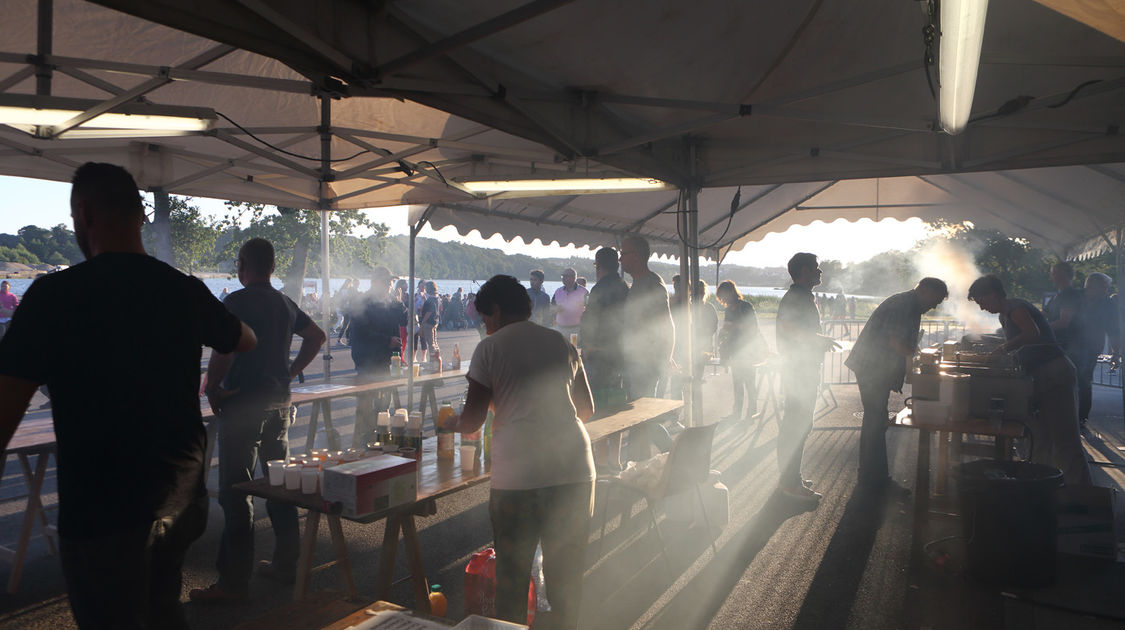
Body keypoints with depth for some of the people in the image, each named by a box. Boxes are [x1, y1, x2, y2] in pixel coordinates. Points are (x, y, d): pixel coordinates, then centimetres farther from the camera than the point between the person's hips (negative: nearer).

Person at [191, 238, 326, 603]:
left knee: (236, 492, -2)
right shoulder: (285, 303, 10)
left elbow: (222, 353, -22)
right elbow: (317, 336, 20)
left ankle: (234, 583, 4)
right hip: (278, 401, 7)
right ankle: (287, 565, 25)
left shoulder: (236, 302, -12)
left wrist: (212, 391, -7)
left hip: (241, 405, -7)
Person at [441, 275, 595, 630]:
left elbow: (472, 420, 0)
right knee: (566, 569, 17)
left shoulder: (490, 348, 1)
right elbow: (586, 409, 20)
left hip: (517, 475, -4)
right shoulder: (562, 343, 14)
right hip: (574, 470, 4)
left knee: (512, 571, 13)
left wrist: (452, 424, 22)